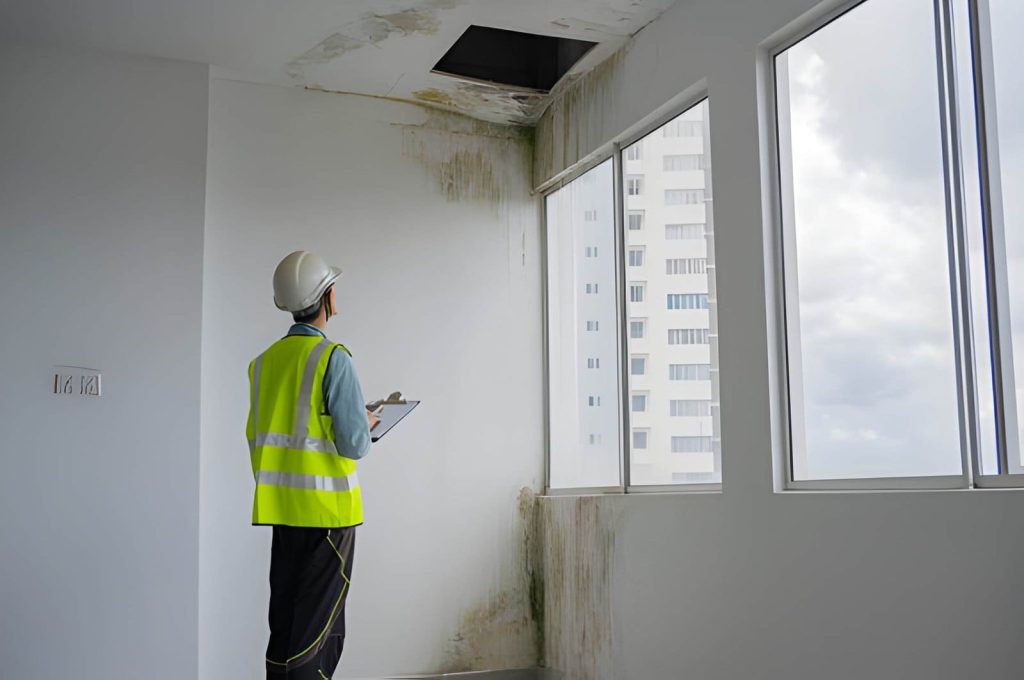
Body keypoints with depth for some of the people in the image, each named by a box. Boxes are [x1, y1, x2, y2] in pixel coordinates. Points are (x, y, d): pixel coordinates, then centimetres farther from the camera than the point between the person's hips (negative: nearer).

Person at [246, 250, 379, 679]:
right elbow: (354, 445, -16)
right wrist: (365, 424, 5)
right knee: (320, 628, 0)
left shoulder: (264, 361, 8)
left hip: (281, 507, 7)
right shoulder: (332, 357, -13)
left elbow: (259, 438, 11)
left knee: (284, 621, 14)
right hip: (328, 508, -7)